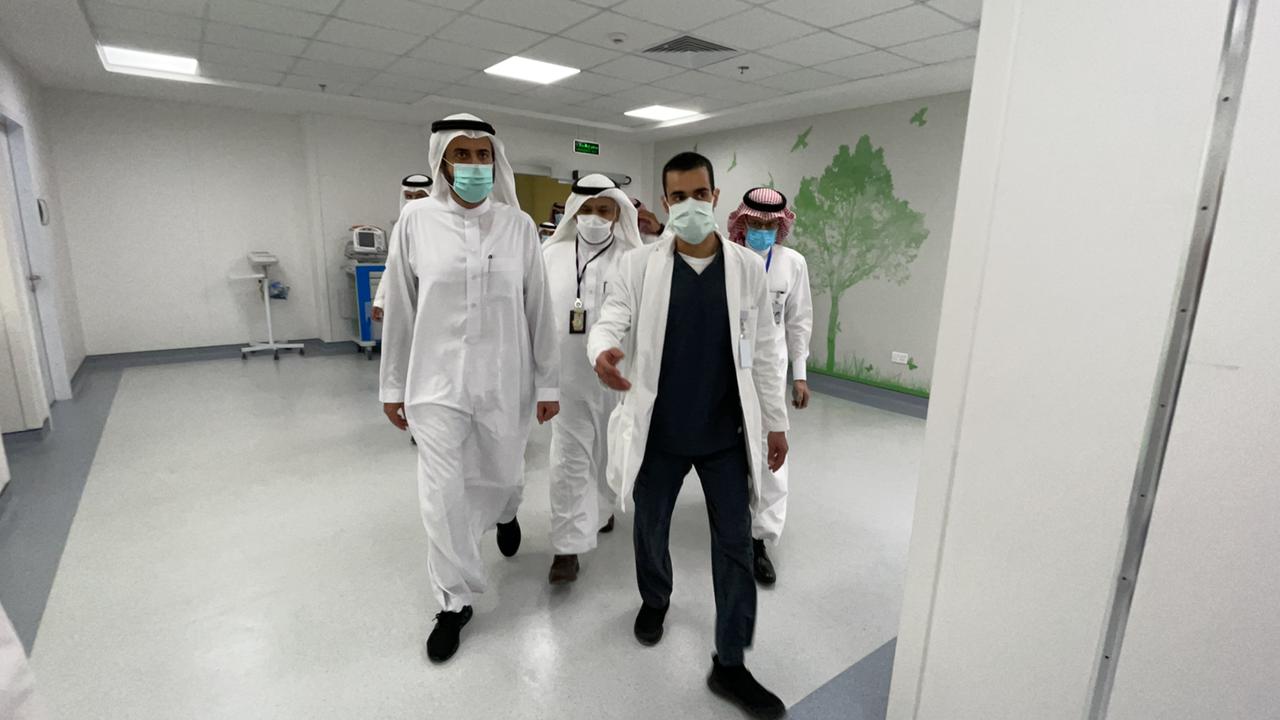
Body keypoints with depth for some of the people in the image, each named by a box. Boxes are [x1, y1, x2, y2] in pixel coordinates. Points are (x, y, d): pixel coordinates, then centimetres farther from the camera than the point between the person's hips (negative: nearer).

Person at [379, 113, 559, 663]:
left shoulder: (519, 224, -2)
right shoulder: (416, 220, -2)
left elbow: (539, 309, 0)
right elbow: (399, 310, 3)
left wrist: (547, 382, 1)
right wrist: (392, 385, 6)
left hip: (504, 381, 1)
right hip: (437, 382, 0)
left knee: (501, 479, 17)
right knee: (443, 497, 2)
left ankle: (504, 515, 56)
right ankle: (455, 602, 25)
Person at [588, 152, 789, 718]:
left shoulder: (748, 267, 0)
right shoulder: (638, 265, -4)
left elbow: (762, 350, 3)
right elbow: (610, 320, -10)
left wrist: (776, 421, 4)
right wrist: (603, 351, -35)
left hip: (726, 432, 1)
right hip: (659, 429, 0)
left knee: (735, 542, 7)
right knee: (650, 528, 19)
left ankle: (730, 664, 25)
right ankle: (654, 600, 50)